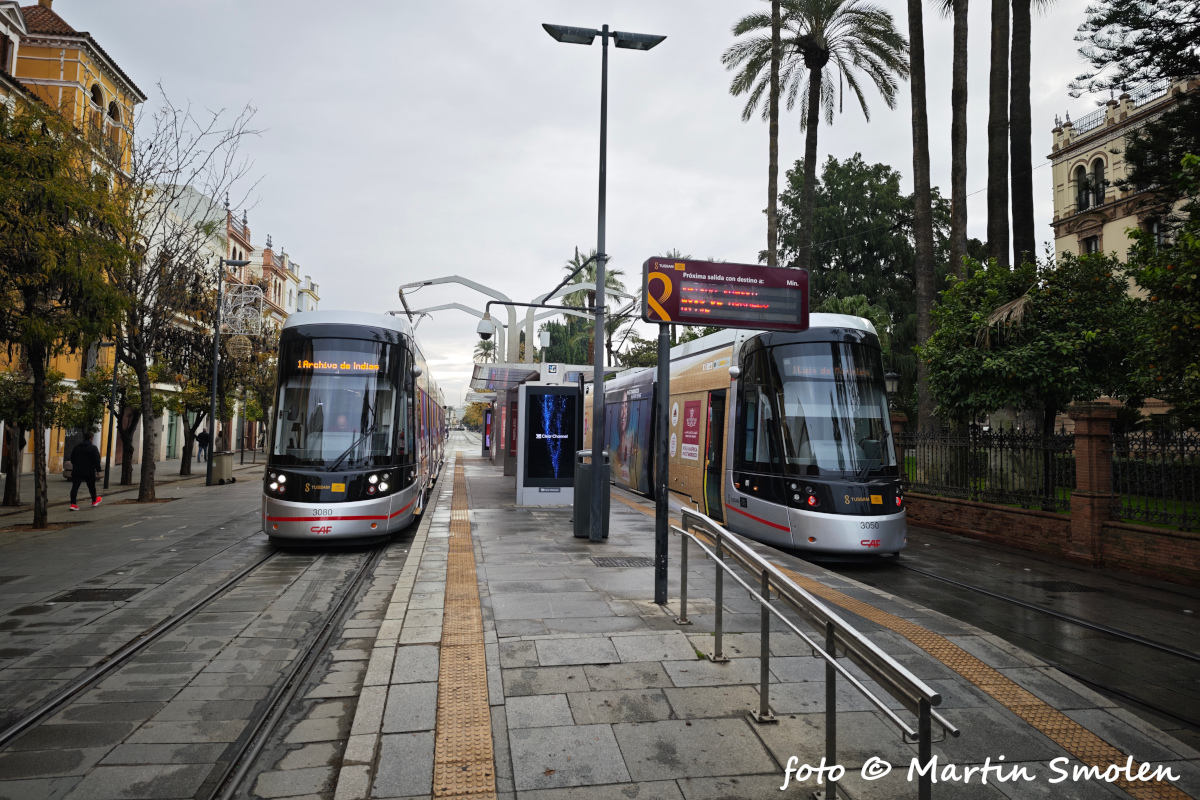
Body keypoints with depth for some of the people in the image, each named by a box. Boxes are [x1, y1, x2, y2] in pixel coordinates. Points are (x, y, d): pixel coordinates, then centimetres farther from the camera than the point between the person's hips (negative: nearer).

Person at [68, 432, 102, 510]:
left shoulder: (77, 446, 7)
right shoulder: (93, 448, -9)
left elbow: (72, 458, 16)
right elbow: (97, 460, -11)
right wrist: (98, 469, -1)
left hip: (77, 471, 3)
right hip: (89, 471, -3)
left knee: (75, 487, -1)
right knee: (91, 486, 14)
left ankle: (73, 504, -10)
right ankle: (94, 501, 31)